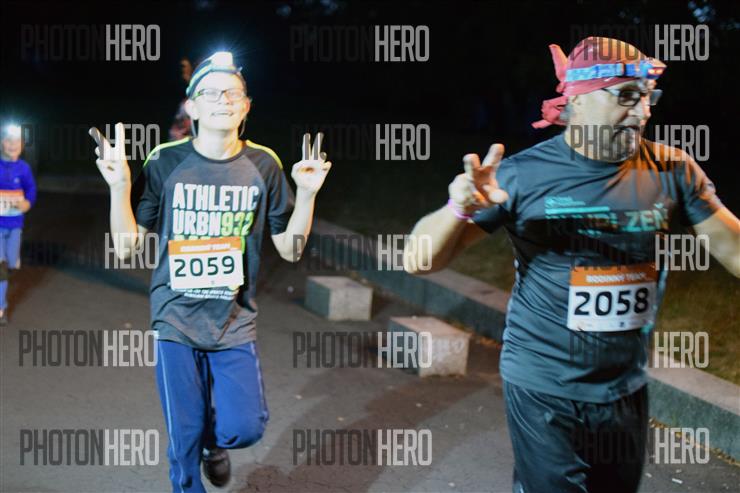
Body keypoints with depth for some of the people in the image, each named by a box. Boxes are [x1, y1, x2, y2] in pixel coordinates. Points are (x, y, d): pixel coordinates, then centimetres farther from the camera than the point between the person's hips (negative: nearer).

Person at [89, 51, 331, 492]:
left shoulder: (263, 166, -1)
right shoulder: (166, 163, -5)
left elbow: (290, 249, 3)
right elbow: (127, 245, -2)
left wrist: (307, 194, -11)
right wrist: (119, 186, -15)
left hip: (235, 323, 1)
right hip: (177, 321, -1)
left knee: (245, 429, -7)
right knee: (184, 439, 3)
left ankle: (215, 443, 28)